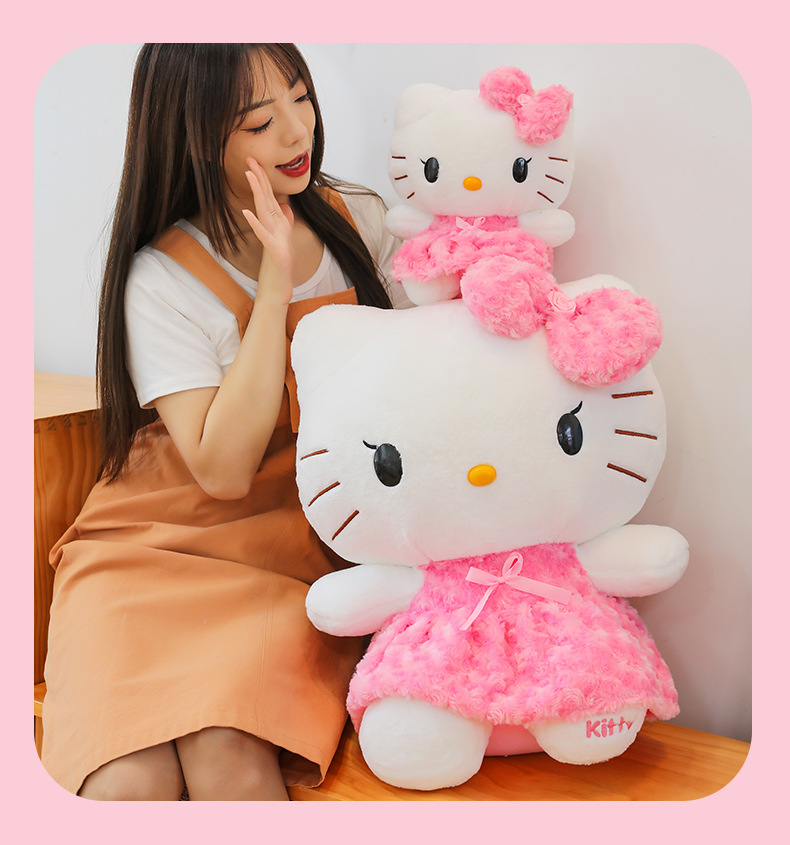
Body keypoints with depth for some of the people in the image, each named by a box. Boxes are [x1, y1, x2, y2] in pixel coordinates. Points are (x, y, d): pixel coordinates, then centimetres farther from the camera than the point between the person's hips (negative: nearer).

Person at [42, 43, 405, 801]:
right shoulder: (163, 278, -9)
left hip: (295, 552, 2)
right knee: (128, 783, -22)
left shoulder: (357, 219, 5)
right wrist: (274, 287, -19)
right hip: (156, 546, -1)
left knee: (228, 759, -24)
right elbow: (223, 469, -17)